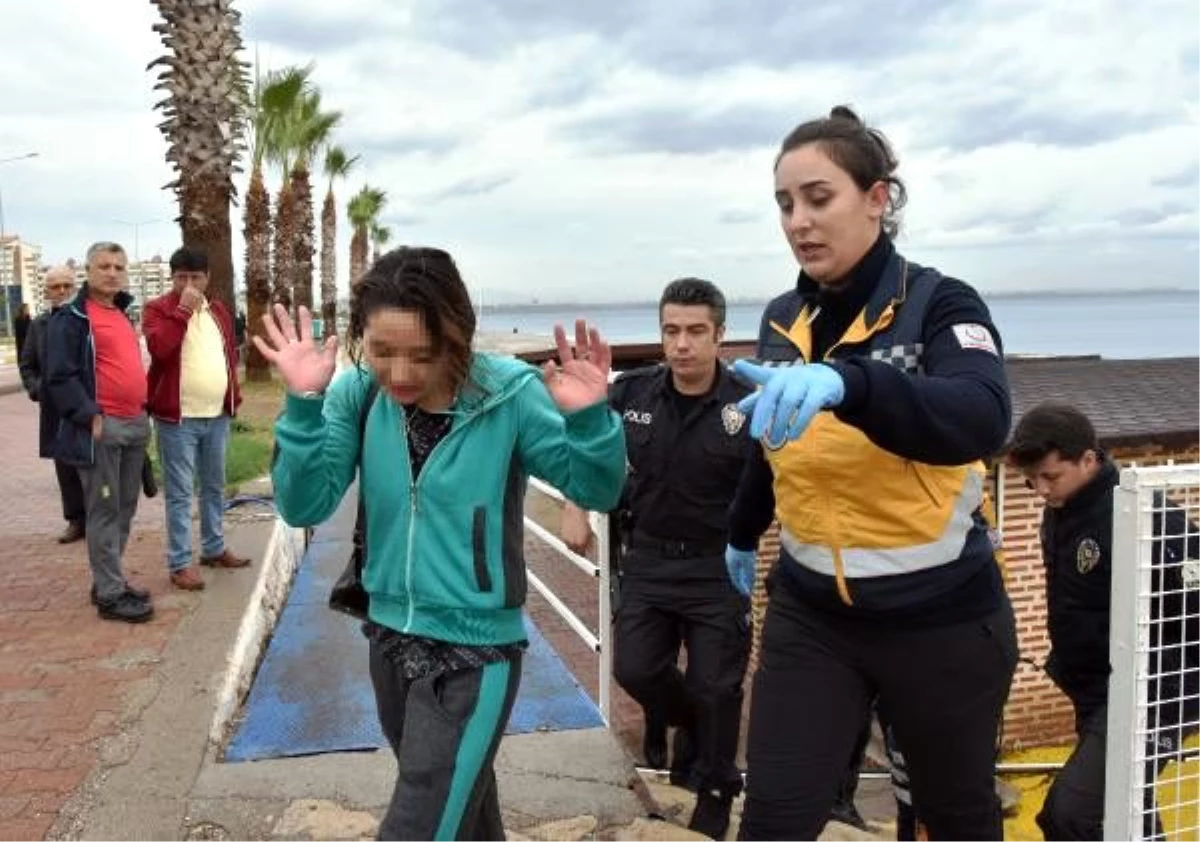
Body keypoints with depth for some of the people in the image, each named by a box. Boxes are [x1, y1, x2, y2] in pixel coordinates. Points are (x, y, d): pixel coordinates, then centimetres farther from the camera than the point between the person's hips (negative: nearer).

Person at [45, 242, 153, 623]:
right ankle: (110, 595, 1)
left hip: (135, 424, 8)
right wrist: (90, 416, -19)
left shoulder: (122, 316, 19)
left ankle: (109, 581, 23)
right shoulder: (71, 318, -7)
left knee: (125, 508, 12)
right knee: (104, 511, -4)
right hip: (101, 427, -8)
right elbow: (59, 377, -14)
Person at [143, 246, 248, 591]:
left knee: (214, 487, 16)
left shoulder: (219, 312, 13)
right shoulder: (158, 309, -5)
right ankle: (180, 563, 2)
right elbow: (158, 346, -24)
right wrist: (183, 309, -21)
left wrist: (233, 398, 14)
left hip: (217, 416, 6)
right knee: (180, 493, -3)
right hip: (177, 418, -6)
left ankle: (214, 549, 29)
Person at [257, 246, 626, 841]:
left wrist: (587, 419, -32)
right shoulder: (358, 394, -8)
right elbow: (304, 507, -11)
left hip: (474, 654, -5)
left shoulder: (508, 394, -18)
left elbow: (596, 491, -12)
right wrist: (304, 404, -24)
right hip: (390, 639, 5)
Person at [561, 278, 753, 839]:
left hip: (718, 566, -3)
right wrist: (575, 509, 3)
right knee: (634, 670, 6)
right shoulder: (632, 391, -7)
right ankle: (683, 716, 40)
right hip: (647, 559, 3)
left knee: (715, 688, 6)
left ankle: (716, 789, 32)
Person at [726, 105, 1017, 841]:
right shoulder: (782, 320, 1)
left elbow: (982, 420, -34)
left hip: (940, 618, -3)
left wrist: (846, 384, -50)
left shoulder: (941, 305, -13)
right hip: (810, 615, 3)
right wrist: (742, 533, 30)